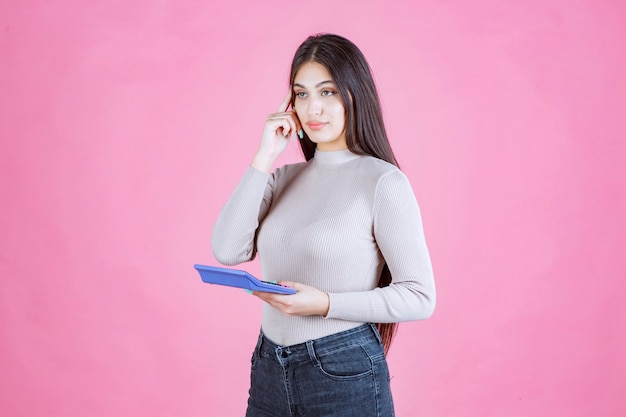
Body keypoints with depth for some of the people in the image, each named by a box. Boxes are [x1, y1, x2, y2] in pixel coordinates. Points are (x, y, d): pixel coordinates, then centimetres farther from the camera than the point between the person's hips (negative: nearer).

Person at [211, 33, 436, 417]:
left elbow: (419, 297, -12)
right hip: (269, 370, 6)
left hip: (344, 374, -5)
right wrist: (265, 156, -6)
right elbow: (228, 251, -6)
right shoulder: (286, 177, 7)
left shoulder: (384, 181, -11)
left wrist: (325, 304, -22)